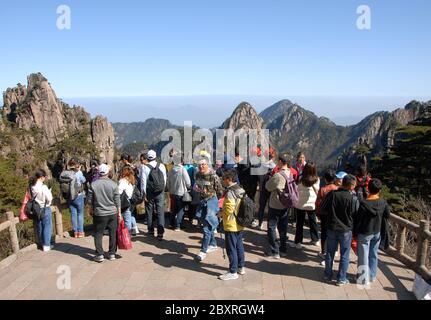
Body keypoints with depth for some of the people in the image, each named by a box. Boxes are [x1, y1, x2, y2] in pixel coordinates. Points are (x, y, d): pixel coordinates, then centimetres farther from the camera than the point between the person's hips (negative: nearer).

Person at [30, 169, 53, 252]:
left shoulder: (31, 187, -4)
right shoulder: (43, 187, -22)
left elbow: (30, 197, 5)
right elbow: (49, 199, -19)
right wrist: (49, 192, -3)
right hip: (45, 209, -6)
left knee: (39, 227, 17)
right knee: (47, 227, 6)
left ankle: (42, 244, 30)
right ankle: (46, 245, 11)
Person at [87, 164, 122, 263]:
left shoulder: (94, 184, -7)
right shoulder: (113, 184, -6)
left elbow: (90, 200, 0)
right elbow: (117, 201, -4)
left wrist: (91, 210, 17)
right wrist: (119, 213, 4)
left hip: (99, 214, -1)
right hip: (113, 213, 1)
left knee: (98, 234, 10)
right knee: (113, 234, 11)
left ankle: (100, 254, 7)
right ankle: (112, 254, 17)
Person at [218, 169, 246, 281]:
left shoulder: (230, 192, -22)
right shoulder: (241, 190, 6)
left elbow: (229, 210, -25)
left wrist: (221, 213, -6)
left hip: (231, 225, -9)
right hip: (240, 224, 9)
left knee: (231, 248, 1)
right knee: (239, 246, 19)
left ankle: (233, 272, 9)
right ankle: (241, 267, 31)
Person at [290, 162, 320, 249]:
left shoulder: (302, 179, -16)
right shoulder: (317, 179, -7)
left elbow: (298, 190, -8)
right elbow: (317, 191, 4)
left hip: (301, 204, -3)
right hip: (312, 205, 3)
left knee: (300, 224, 6)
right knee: (313, 222, 18)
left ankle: (298, 242, 11)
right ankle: (315, 240, 32)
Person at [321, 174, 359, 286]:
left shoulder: (332, 194, -11)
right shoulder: (353, 198, -19)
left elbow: (323, 208, -3)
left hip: (332, 228, 3)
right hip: (346, 229, -3)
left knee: (330, 253, 16)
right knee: (345, 255, 12)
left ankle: (328, 276, 27)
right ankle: (341, 279, 20)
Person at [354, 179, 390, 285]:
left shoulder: (363, 203, -23)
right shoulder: (383, 202, -10)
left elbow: (358, 220, -17)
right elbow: (387, 215, 5)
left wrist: (355, 232, -5)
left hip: (364, 233, -5)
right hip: (377, 232, 5)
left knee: (363, 256, 7)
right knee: (374, 255, 19)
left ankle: (363, 278, 17)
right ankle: (372, 276, 31)